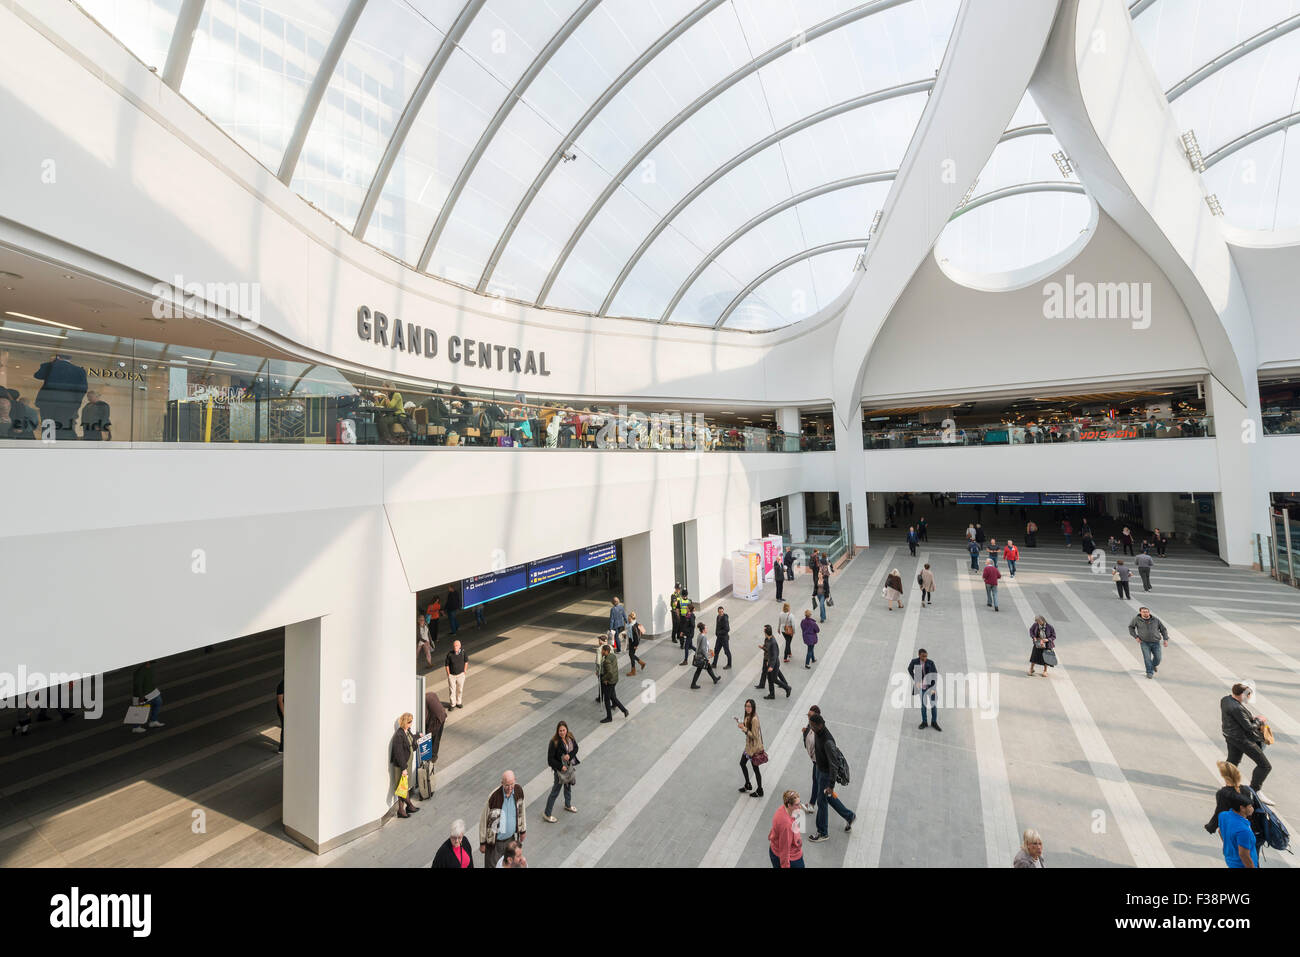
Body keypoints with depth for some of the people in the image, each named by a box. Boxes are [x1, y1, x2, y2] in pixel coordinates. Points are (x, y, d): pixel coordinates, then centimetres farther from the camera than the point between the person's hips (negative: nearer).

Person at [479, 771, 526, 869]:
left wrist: (522, 831, 13)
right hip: (495, 842, -4)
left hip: (512, 838, 4)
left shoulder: (518, 790, -15)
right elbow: (483, 820, -14)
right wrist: (482, 843, -6)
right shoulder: (493, 797, -28)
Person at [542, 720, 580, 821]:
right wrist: (561, 767, -21)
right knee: (555, 791, 6)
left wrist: (569, 755, -20)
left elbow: (576, 748, -1)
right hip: (559, 769, -6)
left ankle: (568, 805, 51)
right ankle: (547, 814, 24)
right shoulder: (554, 742, -27)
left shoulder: (570, 737, -11)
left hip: (570, 766, 6)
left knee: (568, 787, 26)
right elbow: (550, 759, -22)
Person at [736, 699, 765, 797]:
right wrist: (741, 723, -3)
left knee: (755, 768, 8)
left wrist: (744, 728, -31)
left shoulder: (754, 719, -29)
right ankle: (747, 785, 42)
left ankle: (760, 791, 28)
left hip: (755, 748, -9)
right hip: (749, 746, 9)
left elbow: (754, 736, -27)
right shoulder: (748, 716, -1)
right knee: (742, 763, 22)